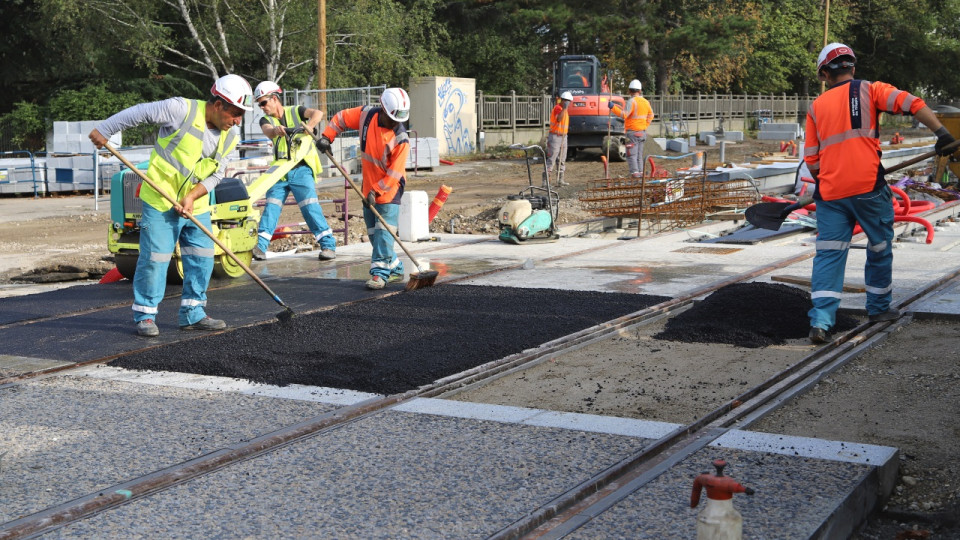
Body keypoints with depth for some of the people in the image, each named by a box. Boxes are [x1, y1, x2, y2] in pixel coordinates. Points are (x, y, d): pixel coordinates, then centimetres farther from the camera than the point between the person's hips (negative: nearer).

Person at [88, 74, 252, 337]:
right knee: (154, 258, -4)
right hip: (160, 200, -6)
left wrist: (192, 197, -12)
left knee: (202, 259, 5)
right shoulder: (181, 110, -18)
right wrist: (103, 130, -5)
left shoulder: (230, 137, 1)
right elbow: (139, 113, -10)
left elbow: (216, 175, 3)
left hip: (196, 205, 6)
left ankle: (192, 314, 16)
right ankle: (145, 315, 8)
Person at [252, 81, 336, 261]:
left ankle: (328, 244, -8)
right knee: (271, 206, -4)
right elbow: (268, 131, -14)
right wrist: (276, 130, -39)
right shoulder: (266, 120, 10)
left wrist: (309, 125, -36)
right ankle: (260, 245, -2)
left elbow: (318, 113, -13)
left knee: (310, 205, -12)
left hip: (301, 169, -3)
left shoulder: (295, 112, 4)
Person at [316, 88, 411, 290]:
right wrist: (327, 136, -2)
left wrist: (376, 190, -24)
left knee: (383, 231, -14)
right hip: (369, 187, 6)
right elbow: (341, 118, 8)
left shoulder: (401, 139, -20)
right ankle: (395, 268, 23)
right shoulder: (366, 115, -8)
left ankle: (380, 273, -11)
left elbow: (394, 174, -20)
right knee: (373, 233, 11)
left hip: (390, 189, -6)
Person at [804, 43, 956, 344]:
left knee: (829, 253, 2)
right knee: (880, 247, 16)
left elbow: (811, 159, 12)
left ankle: (821, 321, -10)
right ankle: (879, 308, 29)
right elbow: (910, 103, -10)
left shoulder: (816, 107, 13)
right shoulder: (869, 91, 6)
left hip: (831, 192, 2)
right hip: (868, 187, -2)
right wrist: (941, 132, -13)